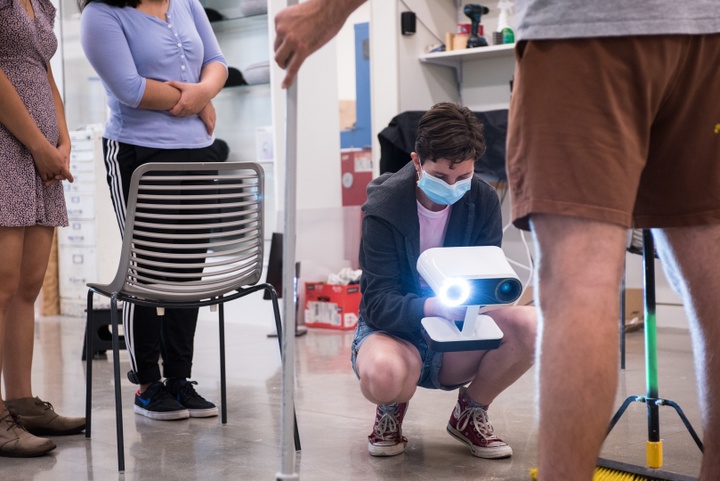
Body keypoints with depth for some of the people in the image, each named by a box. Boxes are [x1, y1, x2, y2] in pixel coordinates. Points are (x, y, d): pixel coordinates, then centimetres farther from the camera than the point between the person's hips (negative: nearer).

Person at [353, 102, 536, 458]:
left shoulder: (483, 200, -7)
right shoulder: (384, 208, -18)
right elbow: (378, 302, -22)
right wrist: (434, 306, -43)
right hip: (393, 329, -4)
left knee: (530, 325, -27)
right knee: (382, 375, -41)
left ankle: (470, 411, 2)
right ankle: (391, 410, 1)